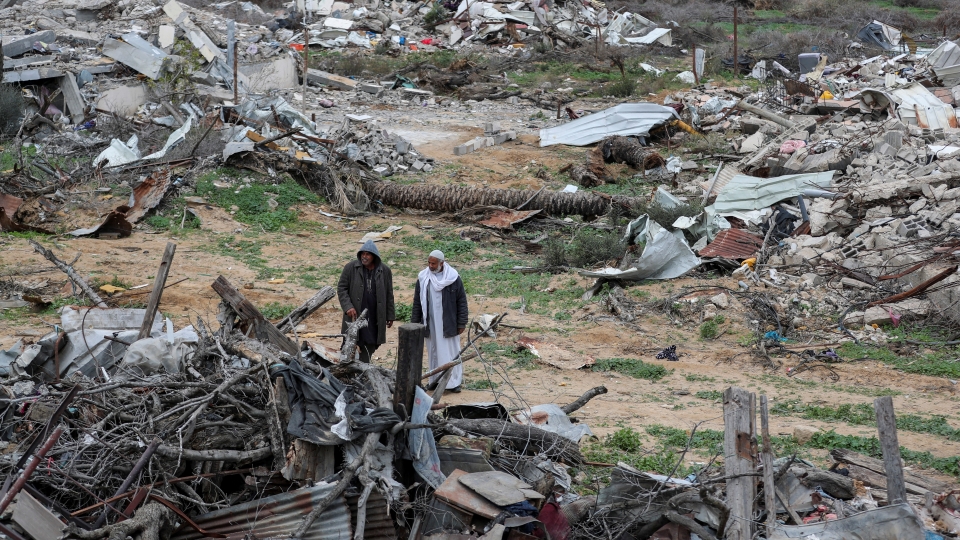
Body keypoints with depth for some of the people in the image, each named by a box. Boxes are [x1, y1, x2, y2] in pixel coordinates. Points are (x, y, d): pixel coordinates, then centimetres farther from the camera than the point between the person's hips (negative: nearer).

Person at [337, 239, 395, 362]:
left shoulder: (385, 271, 3)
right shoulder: (351, 268, -2)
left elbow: (389, 295, 9)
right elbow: (341, 288, 0)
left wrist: (390, 316, 10)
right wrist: (348, 307, -13)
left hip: (374, 318, 2)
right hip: (354, 315, -2)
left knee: (369, 347, 5)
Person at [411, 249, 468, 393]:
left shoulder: (454, 278, -5)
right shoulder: (423, 278, 2)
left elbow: (462, 302, -2)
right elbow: (417, 303, 8)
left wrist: (462, 323, -4)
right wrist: (414, 323, 7)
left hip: (449, 324, -2)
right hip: (431, 323, 2)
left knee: (451, 351, 2)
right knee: (434, 352, 8)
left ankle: (454, 381, 8)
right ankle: (436, 380, 15)